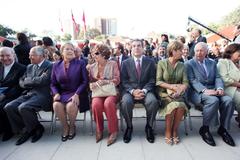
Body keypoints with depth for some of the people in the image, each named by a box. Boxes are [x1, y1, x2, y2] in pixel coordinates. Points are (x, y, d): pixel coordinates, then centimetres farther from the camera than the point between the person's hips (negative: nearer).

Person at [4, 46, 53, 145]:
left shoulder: (49, 66, -5)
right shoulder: (30, 67, 20)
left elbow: (41, 81, -18)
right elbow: (21, 82, 18)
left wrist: (27, 80, -2)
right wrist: (32, 83, -3)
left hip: (42, 95, -8)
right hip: (28, 94, 8)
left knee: (23, 108, -29)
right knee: (8, 107, -10)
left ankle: (37, 128, -2)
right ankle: (27, 129, 5)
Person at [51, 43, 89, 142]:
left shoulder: (80, 63, 3)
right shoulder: (56, 65, 12)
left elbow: (85, 81, -5)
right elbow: (53, 83, 11)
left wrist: (77, 94, -17)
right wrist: (56, 93, -9)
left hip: (76, 93, -2)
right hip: (62, 93, 3)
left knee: (70, 106, -31)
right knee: (56, 105, -28)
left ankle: (72, 126, 1)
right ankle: (65, 126, 0)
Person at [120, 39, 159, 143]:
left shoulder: (150, 62, 10)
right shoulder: (126, 63, 10)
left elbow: (152, 80, 4)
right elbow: (123, 81, 3)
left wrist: (144, 90, -14)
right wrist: (132, 91, -15)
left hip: (146, 91, 0)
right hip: (129, 91, 0)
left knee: (153, 101, -31)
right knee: (125, 102, -32)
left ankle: (149, 127, -4)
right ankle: (129, 127, -4)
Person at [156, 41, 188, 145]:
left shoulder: (182, 65, 11)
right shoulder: (162, 63, 0)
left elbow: (185, 82, 4)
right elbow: (158, 81, -5)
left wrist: (181, 88, -18)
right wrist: (172, 86, -16)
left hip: (177, 93, 3)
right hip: (164, 93, -3)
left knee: (181, 105, -30)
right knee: (174, 105, -32)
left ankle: (175, 130, -5)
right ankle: (168, 132, -8)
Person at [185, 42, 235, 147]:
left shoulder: (212, 63, 20)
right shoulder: (189, 64, 3)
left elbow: (217, 78, 11)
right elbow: (192, 80, -8)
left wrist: (220, 88, -11)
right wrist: (204, 90, -23)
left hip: (212, 90, 5)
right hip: (198, 91, -5)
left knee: (228, 100, -22)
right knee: (213, 100, -32)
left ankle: (223, 129, -3)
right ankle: (204, 129, -14)